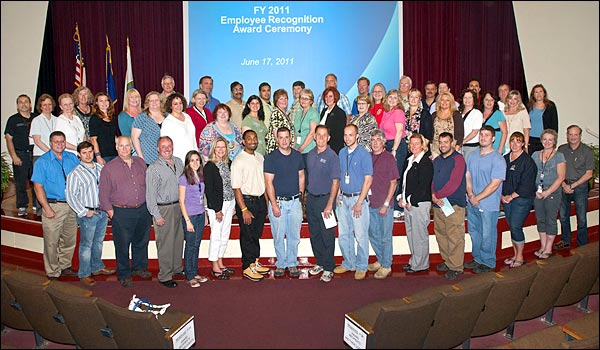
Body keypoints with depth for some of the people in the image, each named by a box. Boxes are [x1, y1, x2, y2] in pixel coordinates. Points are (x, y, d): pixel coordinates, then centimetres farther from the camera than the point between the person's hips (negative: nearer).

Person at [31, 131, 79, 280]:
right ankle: (53, 273, 14)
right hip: (54, 206, -4)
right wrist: (47, 208, -14)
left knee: (70, 239, 14)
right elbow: (38, 187, -7)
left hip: (72, 205, 4)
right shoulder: (42, 162, -4)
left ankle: (65, 267, 30)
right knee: (52, 242, 1)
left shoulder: (72, 158, 8)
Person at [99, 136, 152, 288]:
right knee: (122, 245, 4)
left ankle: (139, 268, 36)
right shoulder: (109, 168, -4)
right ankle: (124, 275, 19)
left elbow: (147, 184, 16)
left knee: (141, 241, 17)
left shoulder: (140, 163, 8)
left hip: (142, 210, 4)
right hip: (122, 213, -4)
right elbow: (103, 192, -2)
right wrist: (109, 210, -7)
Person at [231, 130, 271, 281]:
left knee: (257, 233, 16)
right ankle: (247, 268, 16)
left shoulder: (260, 157, 7)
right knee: (247, 235, 3)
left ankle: (255, 263, 30)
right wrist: (244, 210, -19)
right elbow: (236, 188, -17)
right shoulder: (238, 161, -15)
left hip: (260, 200, 7)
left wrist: (266, 201, 11)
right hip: (246, 201, -7)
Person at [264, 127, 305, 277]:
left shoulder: (297, 156, 7)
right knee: (278, 236, 4)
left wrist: (301, 195, 6)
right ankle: (281, 264, 18)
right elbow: (269, 183, -8)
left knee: (294, 236, 7)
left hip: (295, 202, 3)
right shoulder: (271, 157, -5)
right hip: (278, 201, -3)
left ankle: (292, 264, 21)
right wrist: (274, 204, -12)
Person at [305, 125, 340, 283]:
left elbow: (335, 182, -12)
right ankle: (320, 262, 28)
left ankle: (328, 268, 12)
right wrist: (306, 195, 9)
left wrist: (329, 205, -16)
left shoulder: (332, 156, -10)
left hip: (325, 199, -6)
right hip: (311, 199, 6)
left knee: (327, 236, 0)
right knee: (314, 234, 13)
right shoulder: (310, 154, 7)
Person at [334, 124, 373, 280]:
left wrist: (359, 203, -14)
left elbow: (368, 180, -11)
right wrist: (339, 196, 7)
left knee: (361, 235, 0)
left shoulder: (364, 154, -9)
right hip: (343, 198, 6)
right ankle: (348, 263, 26)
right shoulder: (342, 153, 9)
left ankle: (361, 267, 14)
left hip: (358, 198, -6)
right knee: (343, 234, 11)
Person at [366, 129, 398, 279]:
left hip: (384, 204, -5)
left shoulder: (389, 158, -6)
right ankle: (380, 260, 32)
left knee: (386, 236, 4)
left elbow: (393, 183, -7)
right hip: (370, 203, 5)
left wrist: (386, 204, -12)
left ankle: (386, 265, 17)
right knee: (373, 234, 15)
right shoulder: (368, 157, 8)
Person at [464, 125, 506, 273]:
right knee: (474, 232, 16)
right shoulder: (472, 156, 9)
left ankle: (488, 263, 20)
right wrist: (470, 195, -7)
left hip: (489, 205, -6)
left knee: (487, 235, 4)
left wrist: (477, 198, -14)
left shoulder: (498, 159, -11)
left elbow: (494, 184, -15)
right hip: (472, 204, 6)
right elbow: (467, 177, 8)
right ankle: (477, 259, 32)